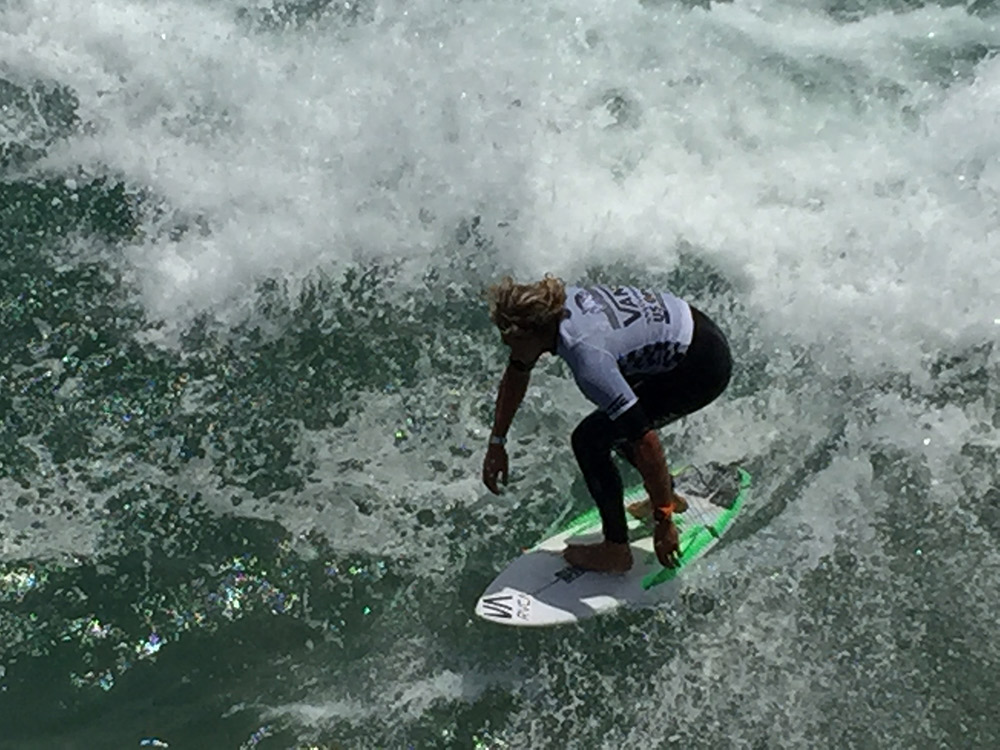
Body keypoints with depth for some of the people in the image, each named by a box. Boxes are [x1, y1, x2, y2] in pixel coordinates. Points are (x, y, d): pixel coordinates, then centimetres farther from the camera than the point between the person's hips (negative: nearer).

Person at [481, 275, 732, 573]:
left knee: (590, 440, -8)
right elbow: (516, 374, 11)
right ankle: (669, 496, 43)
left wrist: (663, 520, -21)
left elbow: (646, 441, -29)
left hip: (704, 369, -9)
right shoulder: (549, 308, -8)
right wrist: (497, 442, 12)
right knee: (615, 419, 26)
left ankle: (616, 551, 5)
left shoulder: (587, 357, -32)